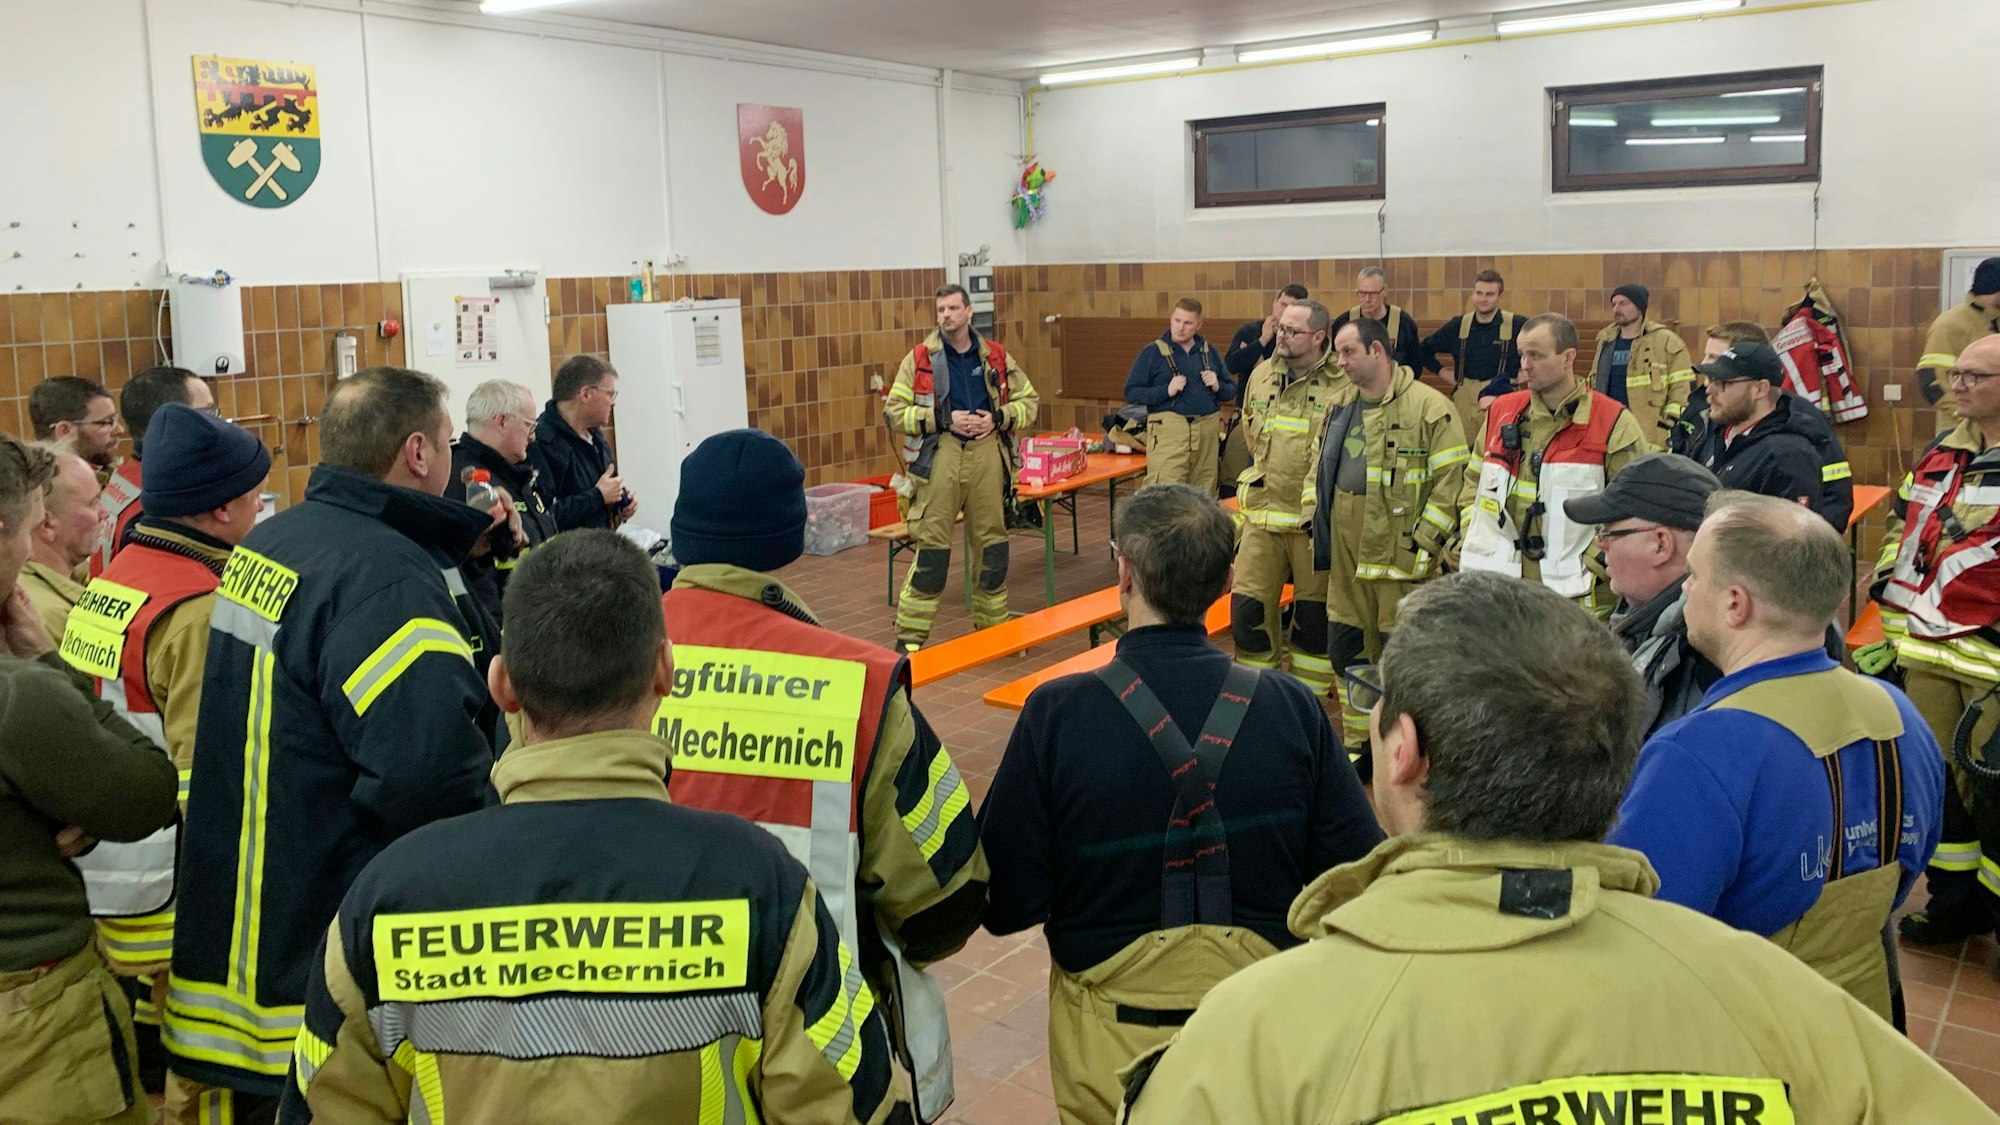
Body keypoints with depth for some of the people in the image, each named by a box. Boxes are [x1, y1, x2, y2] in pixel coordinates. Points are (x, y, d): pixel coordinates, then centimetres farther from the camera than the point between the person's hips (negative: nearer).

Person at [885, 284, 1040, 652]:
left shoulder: (995, 357, 9)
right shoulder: (920, 359, 1)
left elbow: (1030, 402, 14)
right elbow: (893, 411, -3)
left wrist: (997, 418, -5)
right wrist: (944, 420, -12)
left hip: (988, 453, 3)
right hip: (939, 456, -3)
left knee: (992, 544, 10)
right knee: (931, 546, -5)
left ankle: (993, 627, 26)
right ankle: (909, 638, 4)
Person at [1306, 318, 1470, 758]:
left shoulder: (1430, 407, -11)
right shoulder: (1340, 405, 11)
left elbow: (1450, 479, -12)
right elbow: (1318, 461, 21)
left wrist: (1425, 541, -15)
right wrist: (1312, 515, 11)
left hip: (1399, 545, -7)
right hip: (1344, 547, 7)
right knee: (1345, 643, 13)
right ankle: (1356, 742, 28)